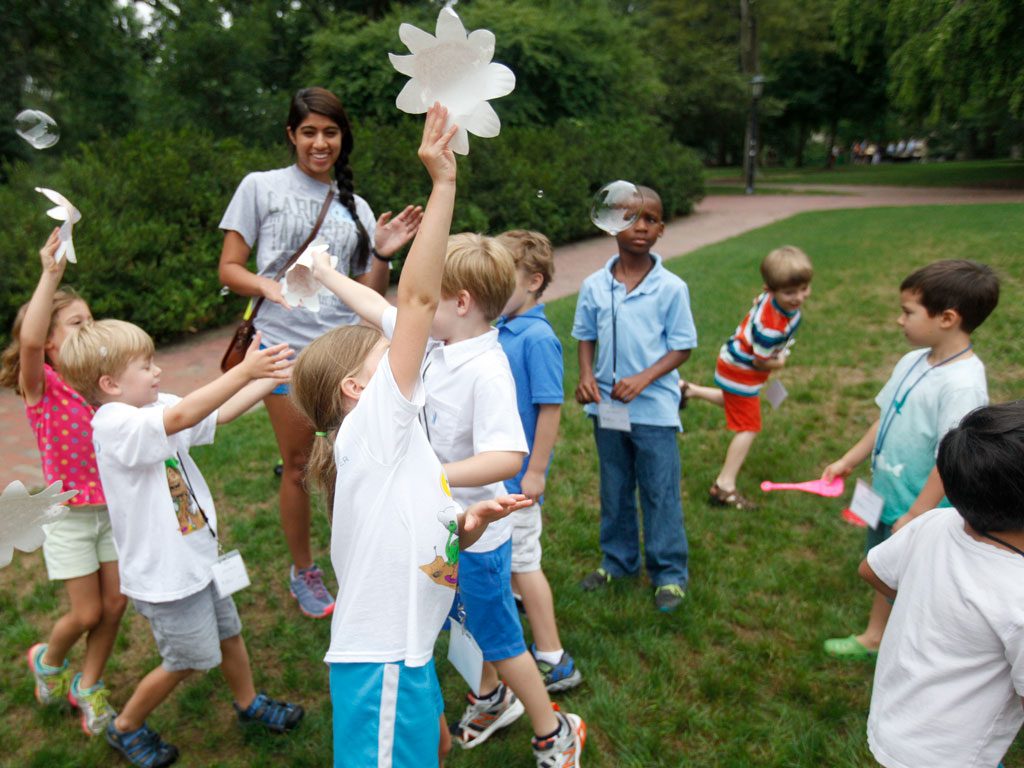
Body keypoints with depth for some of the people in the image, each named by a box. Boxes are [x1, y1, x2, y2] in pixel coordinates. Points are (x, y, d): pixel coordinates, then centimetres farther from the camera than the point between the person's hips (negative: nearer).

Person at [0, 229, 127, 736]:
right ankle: (48, 660, 36)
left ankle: (88, 686, 31)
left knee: (115, 604, 8)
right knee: (86, 613, 2)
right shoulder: (41, 385, -12)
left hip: (113, 508, 5)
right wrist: (51, 276, -35)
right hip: (68, 514, -5)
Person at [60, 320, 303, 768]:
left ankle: (248, 702, 47)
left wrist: (271, 377, -12)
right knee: (187, 660, 12)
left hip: (197, 556, 8)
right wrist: (244, 371, -45)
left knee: (228, 633, 23)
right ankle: (126, 727, 37)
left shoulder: (155, 408, -2)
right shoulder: (115, 426, -26)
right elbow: (183, 417, -42)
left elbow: (220, 414, -2)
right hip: (165, 575, -8)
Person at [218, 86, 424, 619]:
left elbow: (370, 297, 12)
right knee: (299, 465, 7)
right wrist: (270, 287, -17)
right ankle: (303, 572, 27)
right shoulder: (261, 187, 5)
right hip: (287, 348, -2)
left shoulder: (356, 207, 14)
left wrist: (383, 254, -5)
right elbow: (229, 268, 2)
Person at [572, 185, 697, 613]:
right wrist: (586, 376, -9)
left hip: (654, 407, -3)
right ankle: (618, 560, 37)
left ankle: (669, 573, 23)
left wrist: (643, 379, -18)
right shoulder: (594, 286, -1)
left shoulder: (671, 288, -9)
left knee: (660, 494, 6)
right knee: (614, 490, 18)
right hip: (606, 407, 3)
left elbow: (682, 347, -5)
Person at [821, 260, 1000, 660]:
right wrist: (849, 461, 11)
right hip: (887, 495, 8)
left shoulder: (962, 384, -28)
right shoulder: (913, 361, -2)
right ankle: (874, 638, 46)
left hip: (921, 512, -8)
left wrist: (915, 516, -21)